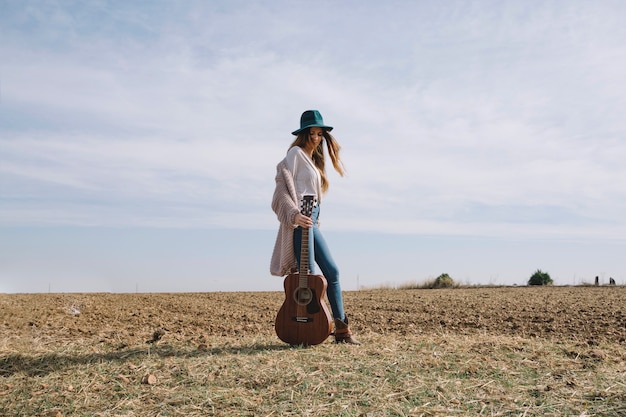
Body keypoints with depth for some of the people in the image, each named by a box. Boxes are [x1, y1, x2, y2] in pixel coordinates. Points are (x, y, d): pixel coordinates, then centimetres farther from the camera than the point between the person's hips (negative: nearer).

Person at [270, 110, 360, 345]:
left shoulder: (313, 159, 24)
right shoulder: (296, 153, -3)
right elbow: (283, 187, -14)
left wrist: (315, 218, 18)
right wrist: (295, 214, -25)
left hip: (312, 221, 9)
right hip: (300, 221, -9)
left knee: (332, 271, 7)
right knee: (308, 275, -10)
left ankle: (341, 330, 12)